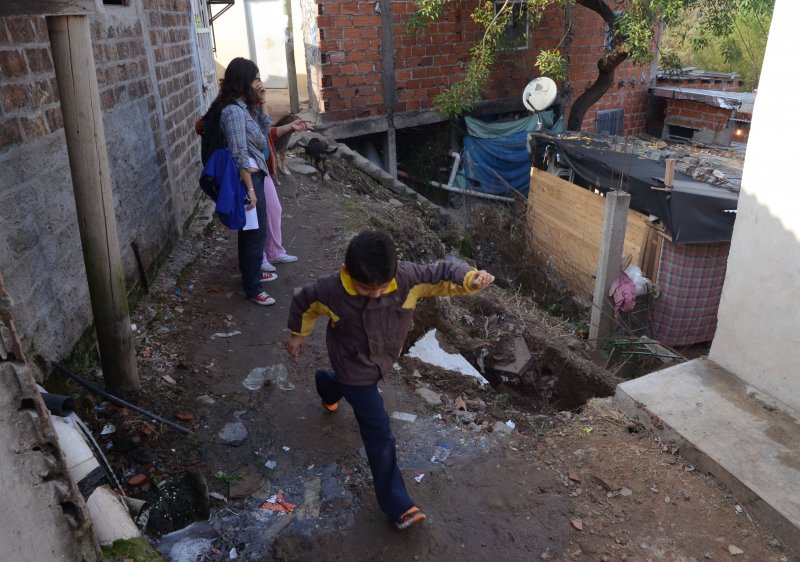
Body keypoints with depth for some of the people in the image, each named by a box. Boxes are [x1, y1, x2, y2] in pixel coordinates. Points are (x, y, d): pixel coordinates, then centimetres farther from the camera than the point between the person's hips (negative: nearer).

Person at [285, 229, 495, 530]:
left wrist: (471, 279, -41)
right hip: (355, 370, -4)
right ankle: (397, 506, 11)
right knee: (380, 435, -3)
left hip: (385, 359, 4)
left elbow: (443, 274, -20)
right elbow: (303, 302, -12)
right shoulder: (331, 290, -33)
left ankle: (328, 385, 75)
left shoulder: (408, 277, -30)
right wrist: (297, 333, 4)